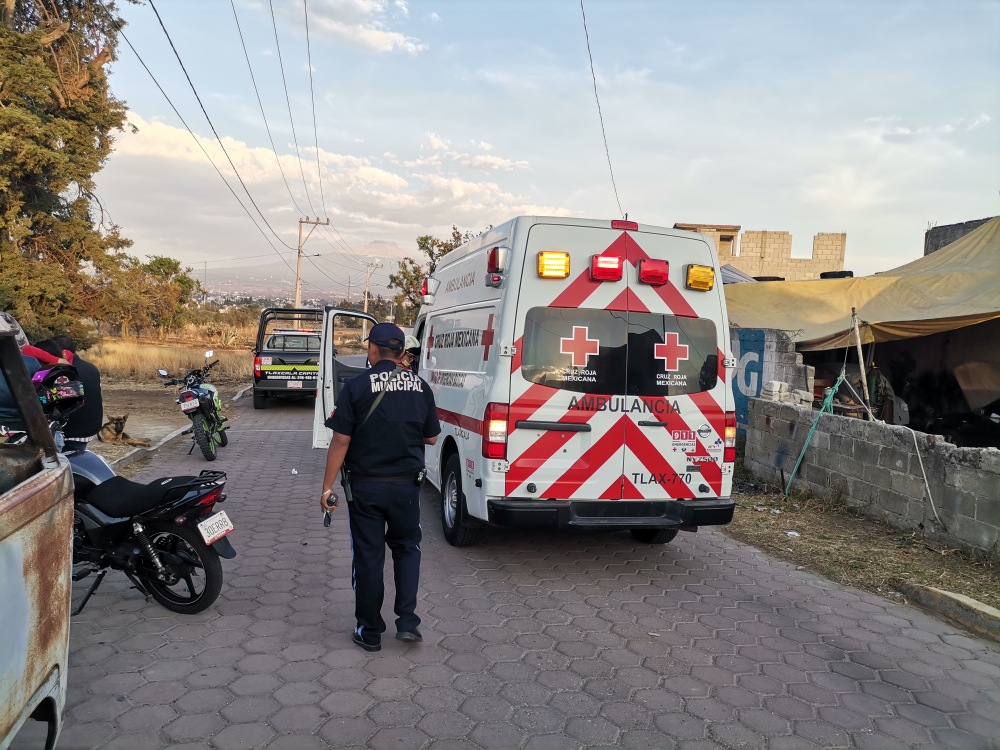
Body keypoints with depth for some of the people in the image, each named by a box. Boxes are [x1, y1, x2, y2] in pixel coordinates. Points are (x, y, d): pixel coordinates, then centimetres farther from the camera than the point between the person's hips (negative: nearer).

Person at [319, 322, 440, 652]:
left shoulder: (357, 386, -11)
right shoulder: (419, 386, -1)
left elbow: (341, 441, -13)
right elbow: (431, 437, 6)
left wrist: (328, 486, -6)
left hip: (366, 486, -2)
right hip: (406, 485, 2)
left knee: (368, 557, 9)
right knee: (407, 549, 20)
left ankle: (370, 631, 19)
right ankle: (407, 621, 13)